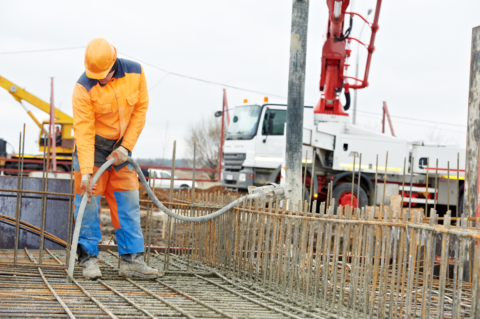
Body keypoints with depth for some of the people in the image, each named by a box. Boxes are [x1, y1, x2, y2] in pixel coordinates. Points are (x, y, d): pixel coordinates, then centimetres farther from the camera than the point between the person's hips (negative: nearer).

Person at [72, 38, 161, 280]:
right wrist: (86, 172, -33)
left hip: (121, 145, 4)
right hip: (92, 145, -4)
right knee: (88, 199, -7)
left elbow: (140, 109, -5)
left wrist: (126, 147, -11)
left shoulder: (135, 72, -14)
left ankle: (131, 259, 2)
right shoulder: (83, 88, -24)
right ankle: (88, 258, 1)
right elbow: (83, 132, -26)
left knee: (128, 201, 0)